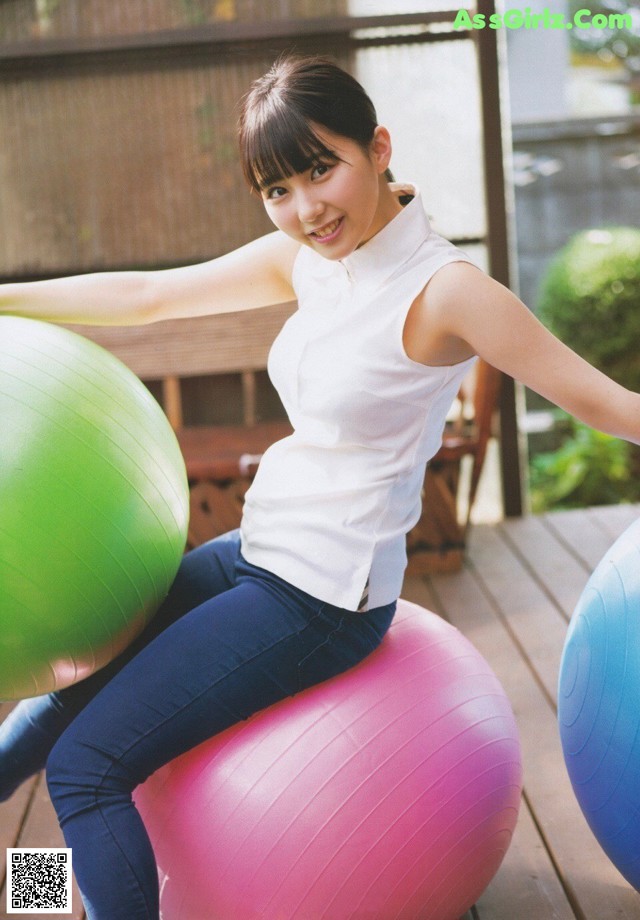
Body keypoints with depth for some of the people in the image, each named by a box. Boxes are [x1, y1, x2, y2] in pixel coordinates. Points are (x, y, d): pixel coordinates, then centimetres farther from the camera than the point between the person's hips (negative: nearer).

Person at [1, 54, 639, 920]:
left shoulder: (444, 288, -21)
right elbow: (146, 294, 6)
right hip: (257, 554, 8)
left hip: (323, 599, -8)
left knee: (89, 763, -5)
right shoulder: (307, 259, 1)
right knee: (74, 682, 23)